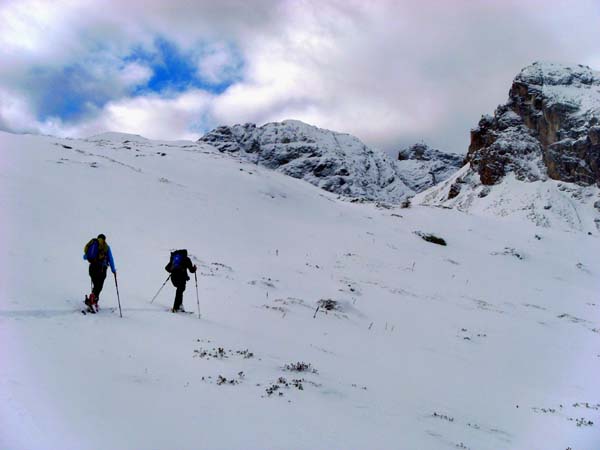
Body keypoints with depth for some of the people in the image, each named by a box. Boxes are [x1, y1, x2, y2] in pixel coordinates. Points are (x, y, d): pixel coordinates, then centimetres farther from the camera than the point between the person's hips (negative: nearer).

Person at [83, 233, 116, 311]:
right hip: (101, 268, -4)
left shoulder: (91, 243, 14)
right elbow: (110, 259, 4)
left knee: (96, 285, 16)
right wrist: (113, 270, 12)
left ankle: (94, 303, 7)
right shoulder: (106, 246, 6)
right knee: (99, 287, -7)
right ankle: (92, 299, -31)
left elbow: (85, 257, 20)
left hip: (92, 267, 4)